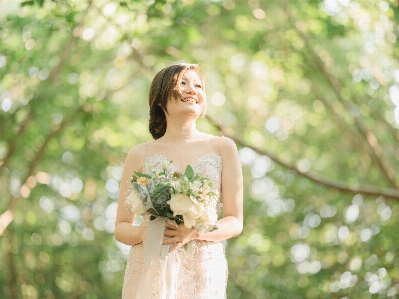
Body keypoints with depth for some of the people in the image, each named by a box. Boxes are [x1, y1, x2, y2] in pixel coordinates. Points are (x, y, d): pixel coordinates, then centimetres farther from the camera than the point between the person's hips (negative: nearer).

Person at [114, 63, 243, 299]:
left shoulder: (223, 148, 5)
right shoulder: (141, 154, 5)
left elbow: (235, 223, 3)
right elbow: (121, 228, 7)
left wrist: (195, 233, -15)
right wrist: (143, 233, -14)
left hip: (203, 273, 0)